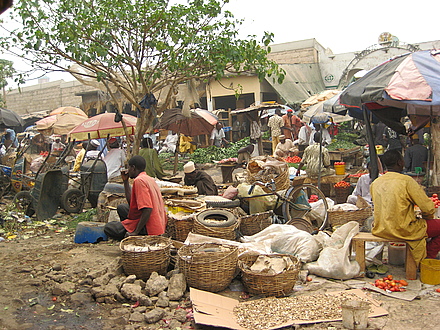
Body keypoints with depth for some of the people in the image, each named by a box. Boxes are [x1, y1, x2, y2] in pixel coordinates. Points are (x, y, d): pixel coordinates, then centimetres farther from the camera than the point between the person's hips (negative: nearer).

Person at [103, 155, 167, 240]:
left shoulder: (139, 180, -18)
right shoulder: (149, 179, 14)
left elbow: (148, 209, -26)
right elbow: (131, 201, 20)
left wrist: (135, 232, -22)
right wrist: (125, 181, 17)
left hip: (149, 228, -10)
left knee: (108, 228, -2)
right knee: (122, 208, 23)